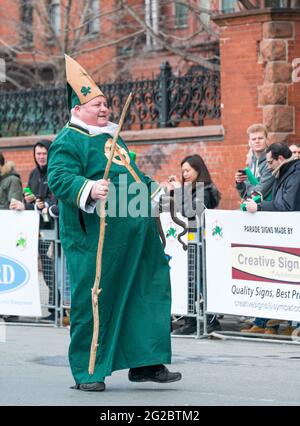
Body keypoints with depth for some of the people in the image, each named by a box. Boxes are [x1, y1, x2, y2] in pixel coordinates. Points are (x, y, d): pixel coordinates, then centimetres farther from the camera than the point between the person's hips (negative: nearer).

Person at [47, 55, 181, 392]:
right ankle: (88, 372, 6)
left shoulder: (112, 138, 22)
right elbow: (60, 178, -21)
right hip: (95, 237, -9)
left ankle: (145, 363, 14)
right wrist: (89, 189, -36)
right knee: (92, 300, -4)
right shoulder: (68, 141, -6)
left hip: (135, 233, 9)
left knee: (145, 295, 7)